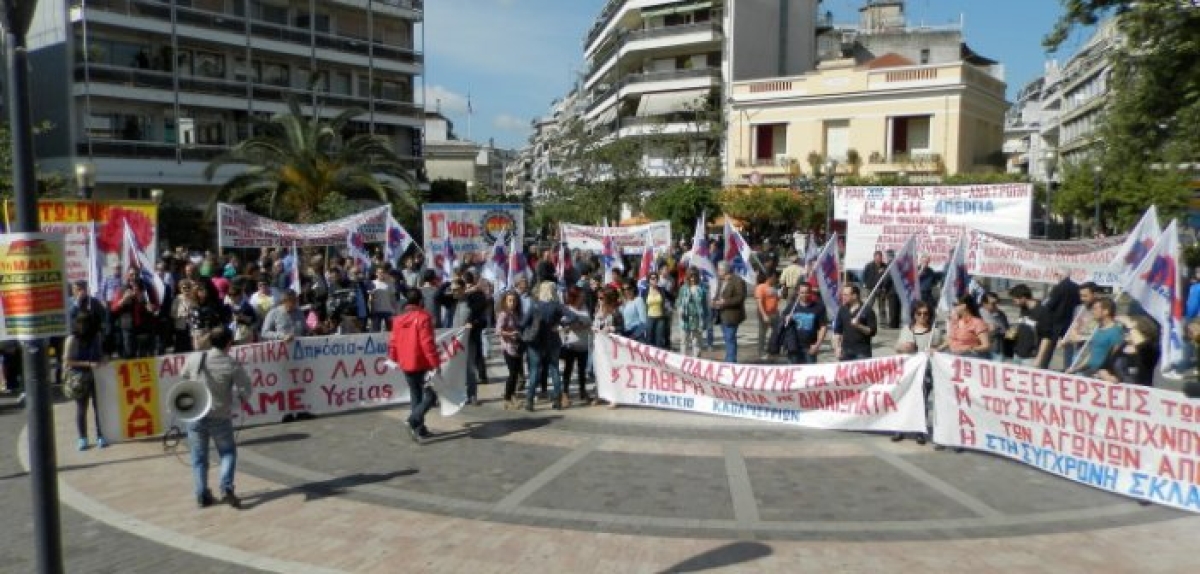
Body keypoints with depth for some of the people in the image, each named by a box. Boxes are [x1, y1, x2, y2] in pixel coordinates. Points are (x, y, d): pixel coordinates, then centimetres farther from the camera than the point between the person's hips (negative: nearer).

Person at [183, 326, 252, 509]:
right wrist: (240, 396, 10)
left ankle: (202, 495, 16)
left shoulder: (194, 358, -7)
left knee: (199, 457, 15)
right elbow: (246, 391, -11)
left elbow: (184, 375, 13)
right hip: (220, 417, -2)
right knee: (228, 452, 16)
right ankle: (226, 488, 0)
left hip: (195, 414, 2)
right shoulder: (233, 365, -13)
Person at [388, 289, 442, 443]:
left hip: (406, 365, 7)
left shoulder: (398, 319, 7)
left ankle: (420, 429, 19)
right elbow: (427, 343, -20)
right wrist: (436, 363, -18)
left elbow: (393, 342, 10)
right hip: (422, 364, -7)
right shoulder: (423, 317, -14)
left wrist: (394, 359, 23)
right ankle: (413, 421, -16)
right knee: (431, 395, 0)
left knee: (415, 396, 15)